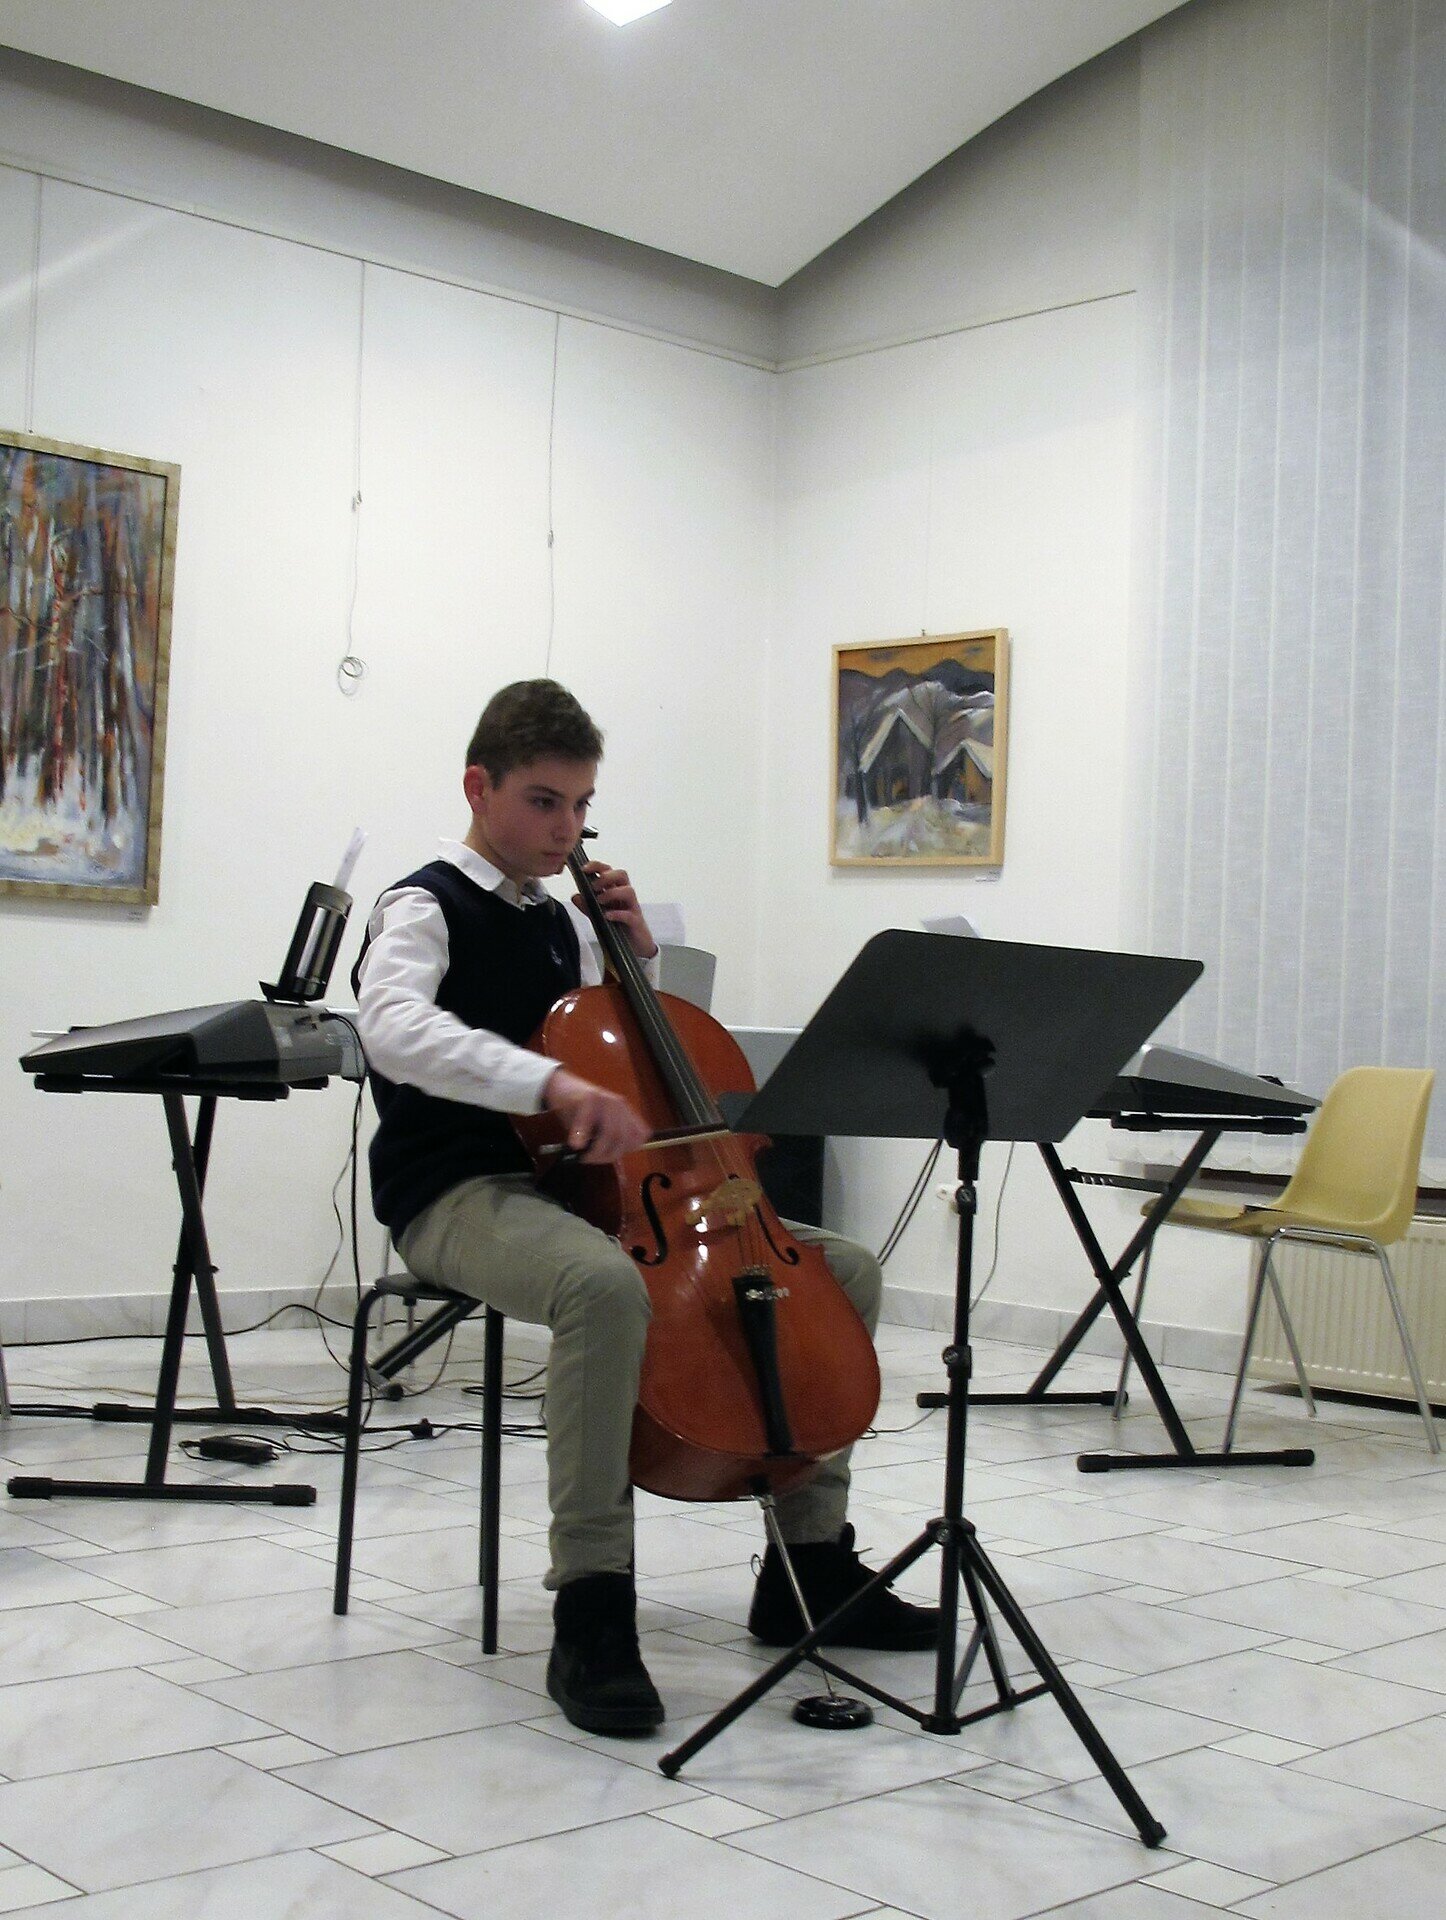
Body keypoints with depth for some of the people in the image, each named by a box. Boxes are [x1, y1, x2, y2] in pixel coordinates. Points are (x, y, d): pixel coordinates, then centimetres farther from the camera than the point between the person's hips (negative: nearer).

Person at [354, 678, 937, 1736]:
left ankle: (808, 1565, 8)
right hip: (462, 1197, -8)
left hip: (582, 1187, 8)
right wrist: (555, 1082, -43)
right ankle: (592, 1614, -31)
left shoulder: (556, 922, 17)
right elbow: (395, 1029, -30)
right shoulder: (425, 908, -6)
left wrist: (639, 956, 8)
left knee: (846, 1270, 1)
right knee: (607, 1285, -43)